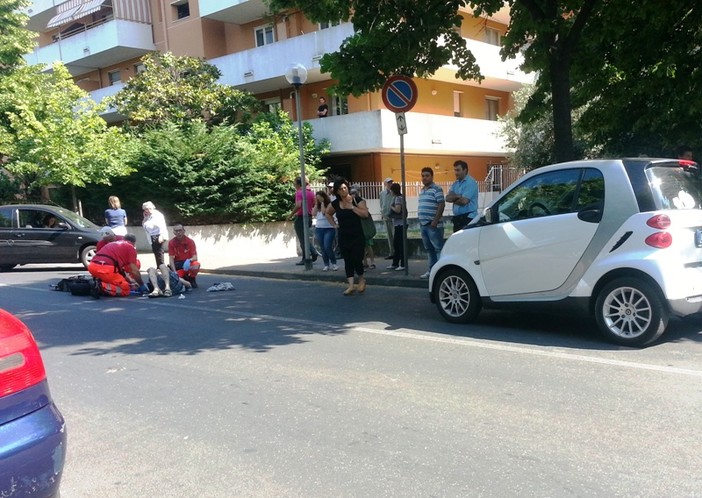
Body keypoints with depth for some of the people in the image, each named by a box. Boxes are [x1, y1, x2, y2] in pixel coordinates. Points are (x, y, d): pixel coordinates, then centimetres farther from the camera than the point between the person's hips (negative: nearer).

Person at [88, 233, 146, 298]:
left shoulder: (113, 243, 32)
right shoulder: (131, 247, 11)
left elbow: (119, 267, 39)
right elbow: (134, 271, 4)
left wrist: (129, 281, 45)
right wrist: (142, 285, 18)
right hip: (105, 268, -8)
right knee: (125, 289, 4)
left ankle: (99, 281, 4)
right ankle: (101, 286, -15)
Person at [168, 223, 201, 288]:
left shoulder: (190, 241, -7)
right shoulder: (171, 242, -5)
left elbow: (195, 257, -12)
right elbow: (171, 259, -9)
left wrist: (189, 260, -37)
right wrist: (175, 272, -23)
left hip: (188, 263, 0)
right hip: (178, 265, 0)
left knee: (196, 265, -36)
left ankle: (192, 279, -3)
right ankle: (184, 278, 10)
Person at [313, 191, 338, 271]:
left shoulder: (329, 204, -5)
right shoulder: (318, 206, 13)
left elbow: (324, 212, -18)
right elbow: (313, 214, 1)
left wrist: (322, 203, -10)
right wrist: (316, 204, 1)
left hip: (329, 229, -6)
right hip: (319, 229, 6)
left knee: (327, 247, -16)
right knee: (323, 248, 5)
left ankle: (334, 263, -2)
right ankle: (326, 265, 10)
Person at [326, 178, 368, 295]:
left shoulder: (356, 200, -7)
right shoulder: (335, 203, 4)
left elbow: (365, 214, -17)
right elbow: (328, 213, 24)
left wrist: (352, 207, -17)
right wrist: (334, 224, 11)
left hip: (357, 236, -4)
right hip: (343, 237, 4)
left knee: (356, 260, -8)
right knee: (347, 261, 4)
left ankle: (361, 279, 19)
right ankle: (351, 286, 7)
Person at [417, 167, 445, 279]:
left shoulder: (436, 189, -7)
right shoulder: (422, 191, 18)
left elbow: (441, 205, -15)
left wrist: (435, 221, -20)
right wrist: (420, 221, 16)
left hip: (433, 225, -8)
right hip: (423, 225, 8)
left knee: (438, 248, -5)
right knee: (429, 249, 13)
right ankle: (432, 270, 19)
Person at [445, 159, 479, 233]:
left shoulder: (470, 182, -9)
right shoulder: (455, 183, 17)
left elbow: (464, 201, -18)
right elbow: (447, 198, 6)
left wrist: (453, 199, 0)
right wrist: (458, 196, -12)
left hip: (468, 218, -8)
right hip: (457, 218, 8)